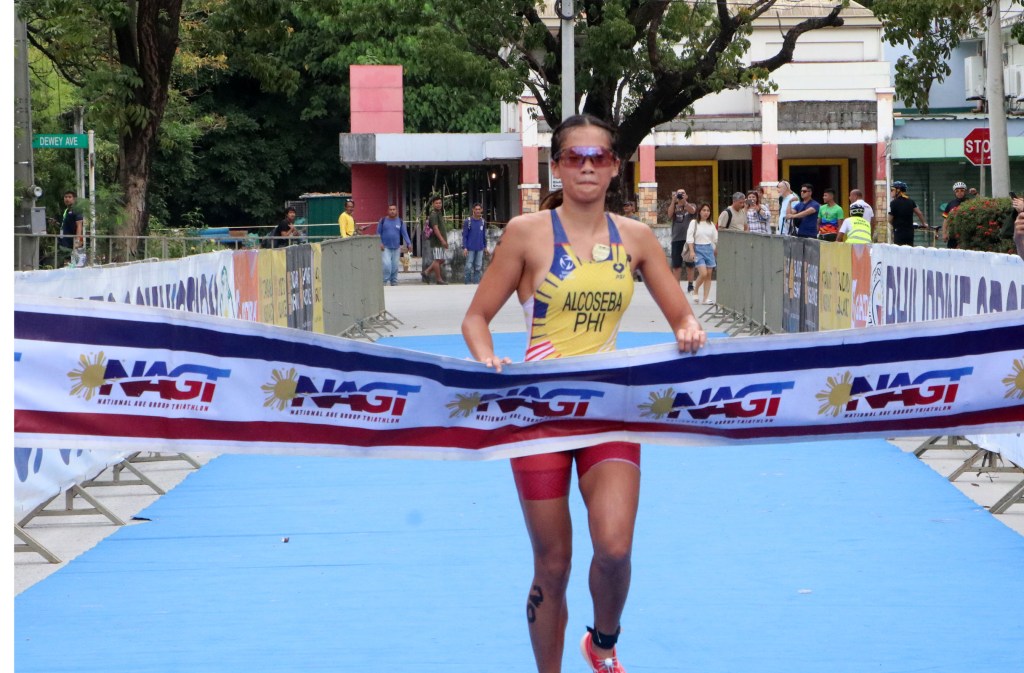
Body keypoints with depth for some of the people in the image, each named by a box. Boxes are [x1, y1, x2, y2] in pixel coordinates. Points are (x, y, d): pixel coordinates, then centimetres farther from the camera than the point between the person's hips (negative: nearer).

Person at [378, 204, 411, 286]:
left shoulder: (400, 222, 7)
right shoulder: (383, 221, 2)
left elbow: (405, 233, 4)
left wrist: (409, 244, -10)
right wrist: (380, 243, -10)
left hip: (396, 248, 3)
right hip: (385, 248, -3)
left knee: (395, 266, 5)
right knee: (386, 265, -16)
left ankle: (394, 282, 16)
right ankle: (385, 282, -7)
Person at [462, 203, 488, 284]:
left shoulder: (483, 222, 6)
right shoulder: (467, 221, -6)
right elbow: (464, 235, -5)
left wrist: (485, 247, 15)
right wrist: (464, 248, -11)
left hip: (480, 248, 4)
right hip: (470, 248, -4)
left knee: (478, 266, 6)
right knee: (469, 266, -2)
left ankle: (476, 282, 12)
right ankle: (467, 283, 6)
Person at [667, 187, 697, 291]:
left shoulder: (691, 205, 8)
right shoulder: (674, 207, 11)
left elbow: (692, 211, -14)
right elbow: (670, 214, -10)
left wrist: (684, 201, -27)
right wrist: (673, 201, -20)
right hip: (676, 239, 1)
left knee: (690, 264, 5)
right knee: (676, 265, 1)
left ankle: (690, 285, 13)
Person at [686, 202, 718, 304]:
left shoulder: (711, 225, 10)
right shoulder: (694, 223, -2)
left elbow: (716, 239, 15)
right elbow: (689, 238, -6)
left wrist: (716, 251, 11)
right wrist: (692, 251, -13)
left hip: (709, 249, 4)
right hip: (698, 249, -4)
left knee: (708, 275, 1)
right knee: (703, 274, -16)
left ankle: (705, 298, 5)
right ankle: (695, 291, 10)